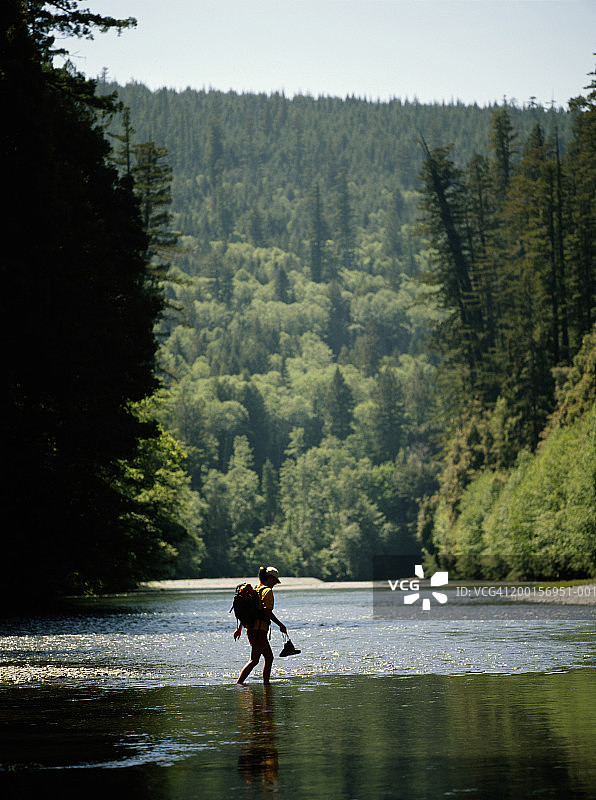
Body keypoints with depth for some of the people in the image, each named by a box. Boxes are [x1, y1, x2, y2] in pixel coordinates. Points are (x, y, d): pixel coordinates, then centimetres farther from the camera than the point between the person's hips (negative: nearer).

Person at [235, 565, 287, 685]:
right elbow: (267, 611, -18)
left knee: (269, 657, 14)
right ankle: (239, 683, -16)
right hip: (259, 629, -9)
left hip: (251, 629, 9)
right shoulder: (267, 591, -8)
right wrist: (281, 625, -14)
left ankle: (266, 684, 16)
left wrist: (239, 628, 23)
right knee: (254, 660, -10)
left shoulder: (256, 590, 18)